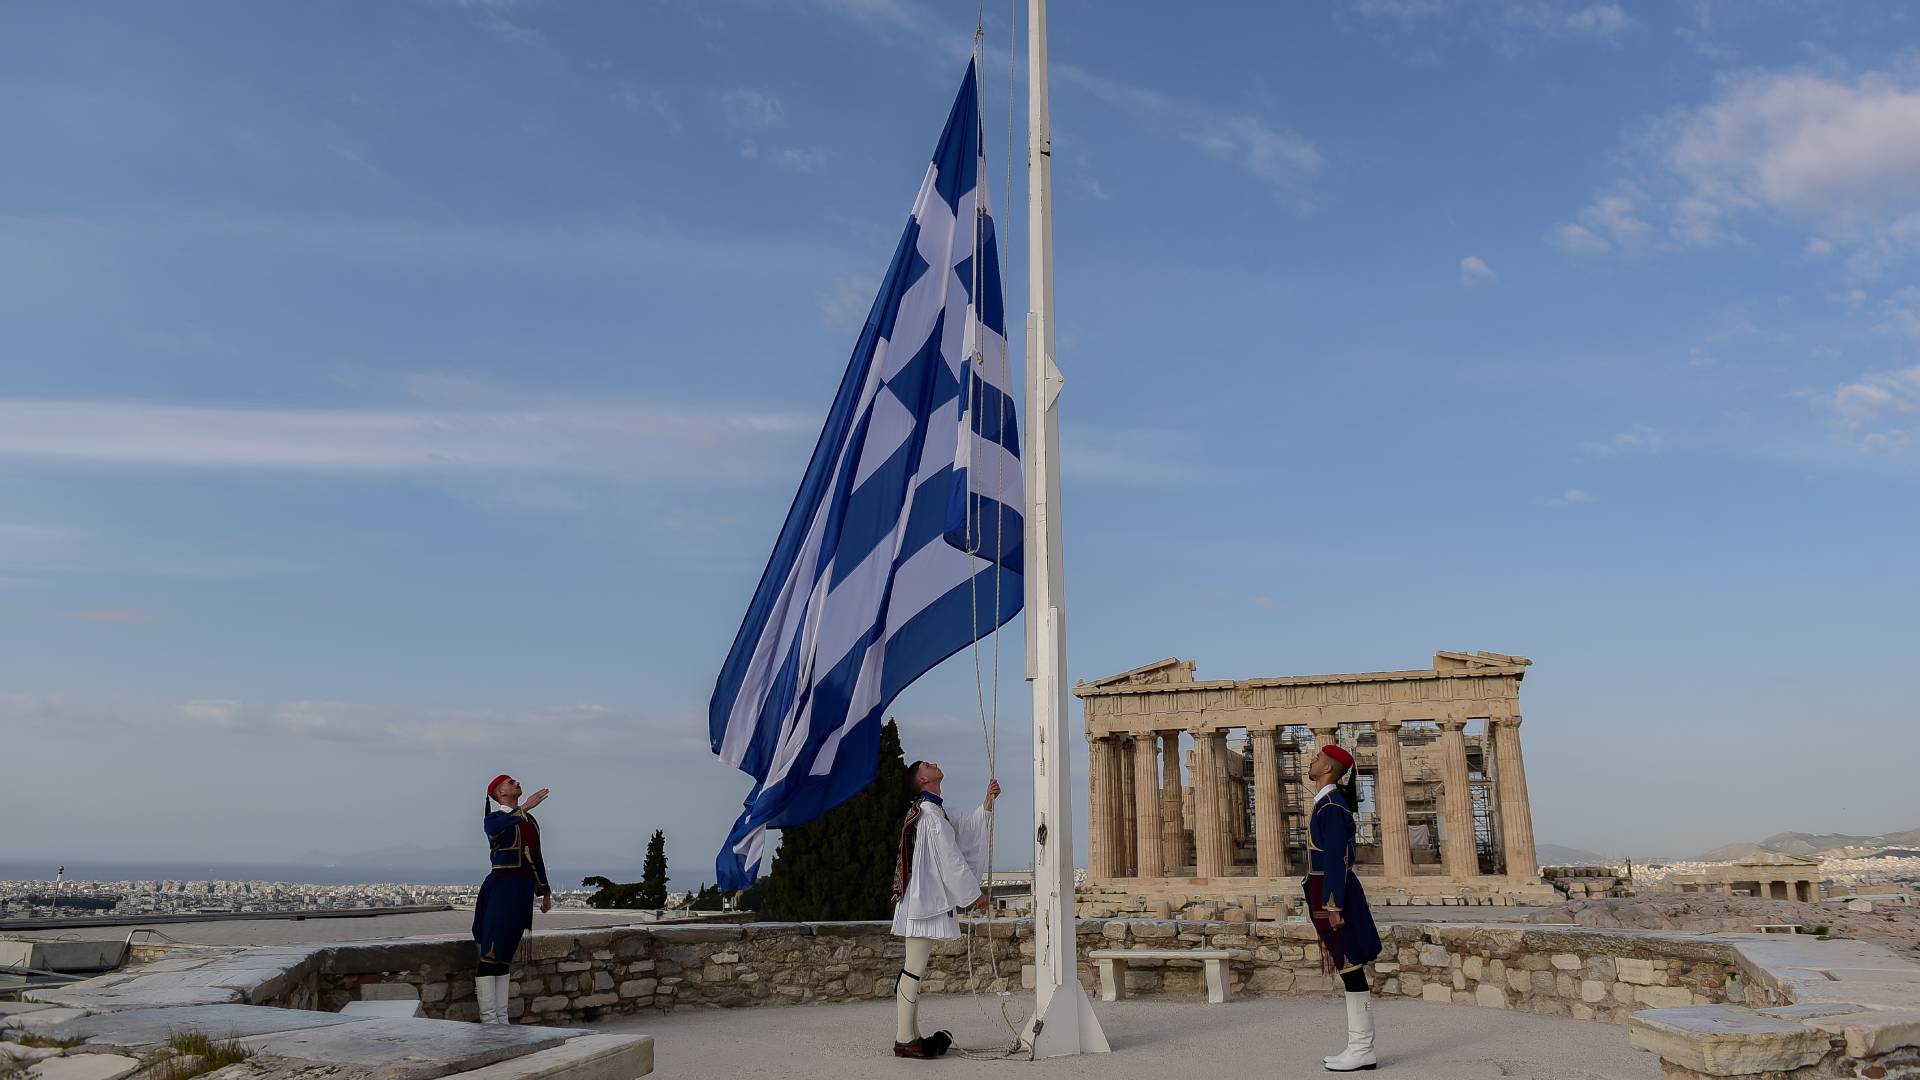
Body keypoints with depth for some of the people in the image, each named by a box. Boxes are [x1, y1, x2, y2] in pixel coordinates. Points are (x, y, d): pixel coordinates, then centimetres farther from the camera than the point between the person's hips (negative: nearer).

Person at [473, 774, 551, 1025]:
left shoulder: (530, 820, 18)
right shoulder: (495, 818, -3)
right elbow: (495, 828, -29)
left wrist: (545, 892, 22)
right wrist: (525, 807, -38)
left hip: (524, 889, 7)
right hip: (501, 885, -7)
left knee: (505, 955, 10)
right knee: (490, 954, -6)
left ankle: (502, 1019, 13)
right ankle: (488, 1020, -5)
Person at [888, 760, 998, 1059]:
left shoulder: (933, 811, 17)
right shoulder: (931, 813, -14)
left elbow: (965, 827, 23)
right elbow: (949, 859, -14)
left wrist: (988, 802, 11)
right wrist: (974, 894, -6)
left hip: (925, 899, 10)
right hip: (926, 900, -10)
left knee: (914, 969, 12)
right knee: (915, 970, -7)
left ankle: (910, 1036, 18)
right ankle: (904, 1040, -4)